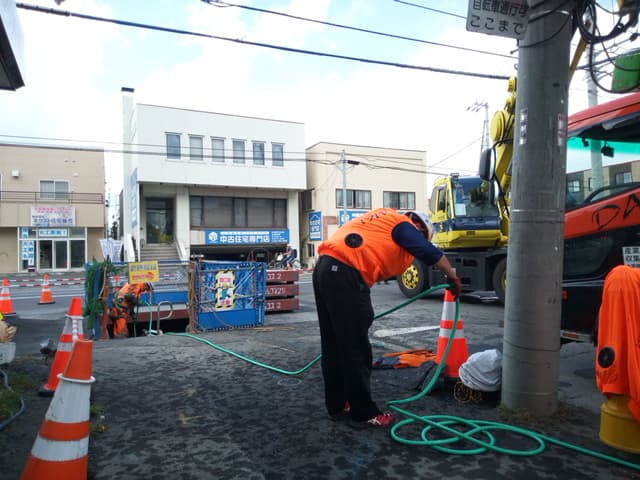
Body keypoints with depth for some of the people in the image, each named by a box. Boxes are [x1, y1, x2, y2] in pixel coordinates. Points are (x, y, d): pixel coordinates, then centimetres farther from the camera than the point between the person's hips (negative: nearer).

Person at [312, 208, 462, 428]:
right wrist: (453, 278, 15)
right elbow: (431, 253, -1)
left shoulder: (385, 218, 29)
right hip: (345, 273, -9)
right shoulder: (402, 224, 5)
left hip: (325, 268, 9)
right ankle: (364, 412, 10)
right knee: (356, 349, -1)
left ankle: (336, 405, 26)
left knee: (333, 345, 15)